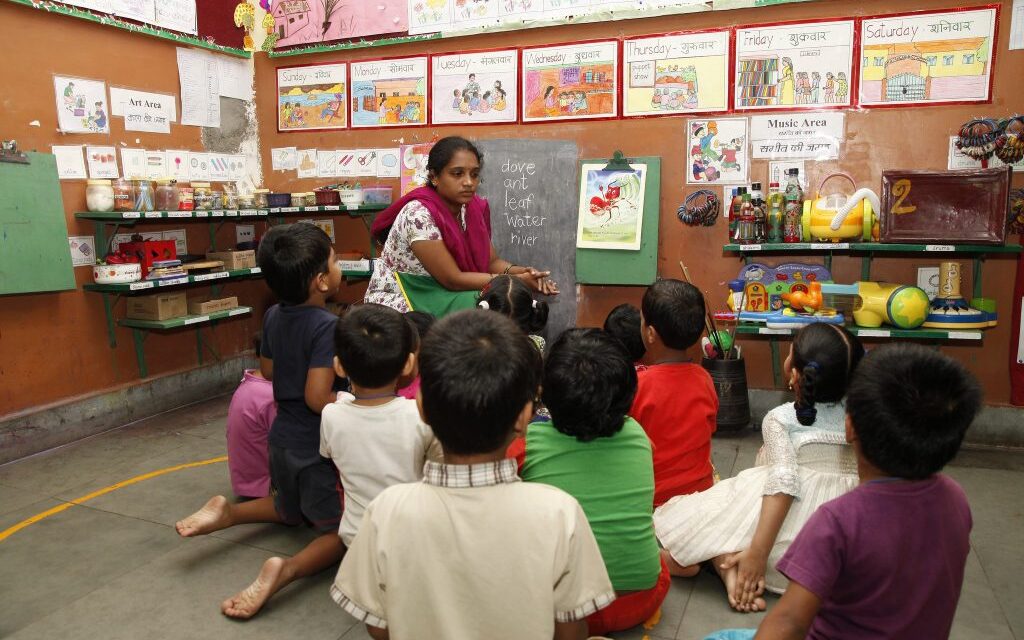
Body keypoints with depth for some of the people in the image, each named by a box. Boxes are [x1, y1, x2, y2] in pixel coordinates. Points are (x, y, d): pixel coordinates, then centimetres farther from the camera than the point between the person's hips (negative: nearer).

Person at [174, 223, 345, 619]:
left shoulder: (273, 316, -1)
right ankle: (287, 570, -18)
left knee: (290, 512, 33)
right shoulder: (328, 326, -24)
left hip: (282, 439, 7)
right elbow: (317, 398, -28)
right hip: (318, 448, -7)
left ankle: (227, 512, 10)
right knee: (341, 533, 8)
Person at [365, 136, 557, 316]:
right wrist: (516, 280, -22)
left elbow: (491, 261, 2)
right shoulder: (418, 214, -25)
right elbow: (453, 280, -24)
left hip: (443, 297, 7)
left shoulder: (474, 207, -4)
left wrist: (522, 271, -19)